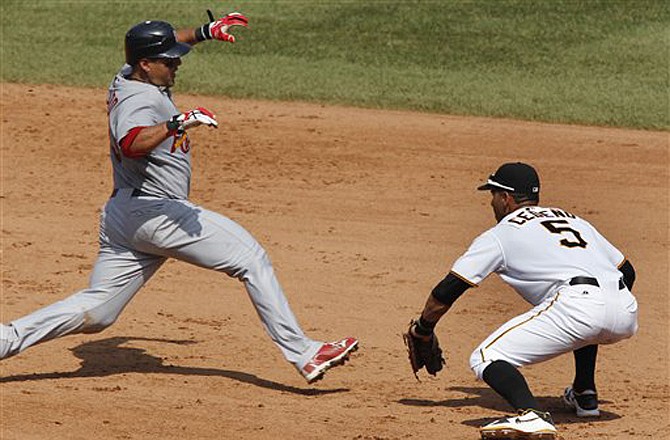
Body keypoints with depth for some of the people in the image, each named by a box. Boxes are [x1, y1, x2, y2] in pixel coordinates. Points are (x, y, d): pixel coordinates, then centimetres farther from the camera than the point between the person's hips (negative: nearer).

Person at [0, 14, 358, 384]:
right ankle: (302, 353, -11)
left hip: (120, 216, 10)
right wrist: (177, 123, -48)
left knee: (95, 312, 8)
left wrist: (205, 32, 31)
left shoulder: (126, 78, 12)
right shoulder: (142, 100, -17)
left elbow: (157, 46, 34)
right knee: (252, 260, -7)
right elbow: (131, 144, -39)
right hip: (155, 212, -10)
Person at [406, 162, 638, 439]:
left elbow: (446, 292, 14)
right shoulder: (574, 220, 32)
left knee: (487, 358, -5)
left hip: (576, 305, -7)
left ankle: (532, 416, -30)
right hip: (627, 317, 7)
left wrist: (422, 331, 30)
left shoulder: (500, 234, 16)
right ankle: (585, 396, 35)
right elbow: (627, 272, 33)